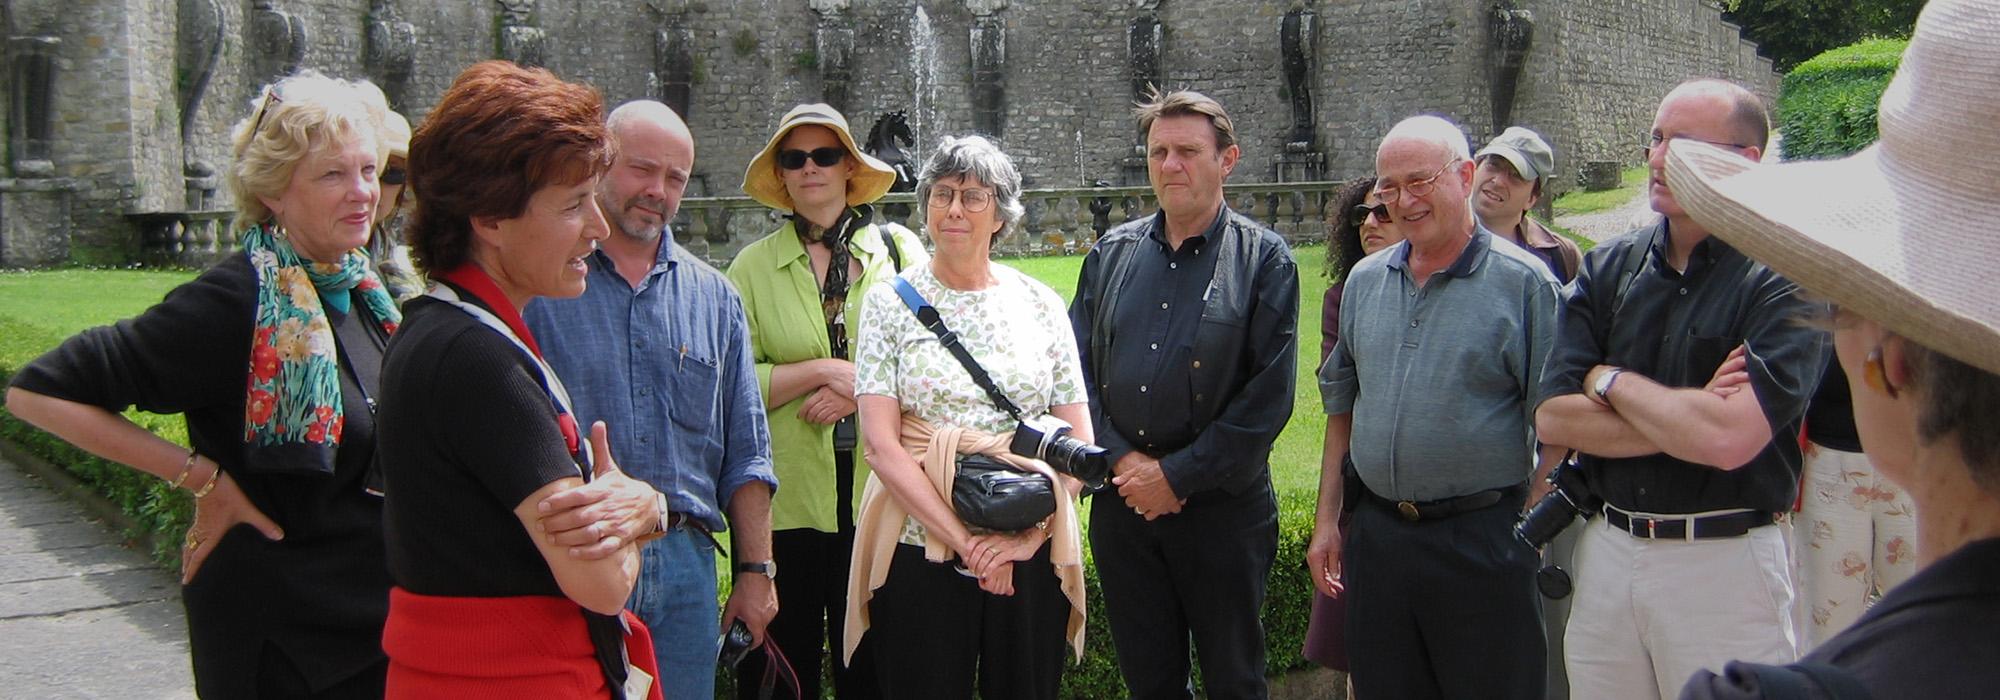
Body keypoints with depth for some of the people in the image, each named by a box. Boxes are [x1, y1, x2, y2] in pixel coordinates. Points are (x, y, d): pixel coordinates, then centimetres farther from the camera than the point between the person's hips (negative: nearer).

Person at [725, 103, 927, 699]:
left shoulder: (900, 249, 7)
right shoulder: (754, 266, 6)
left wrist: (860, 389, -11)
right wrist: (821, 370, -12)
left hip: (880, 488, 0)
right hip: (787, 496, 0)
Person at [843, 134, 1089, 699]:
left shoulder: (1040, 304, 7)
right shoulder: (890, 302, 1)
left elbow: (1079, 441, 4)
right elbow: (880, 443, -7)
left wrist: (1029, 534, -10)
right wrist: (964, 539, -15)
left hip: (1031, 552, 2)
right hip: (919, 552, -2)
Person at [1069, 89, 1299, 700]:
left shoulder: (1264, 259, -5)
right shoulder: (1111, 254, 8)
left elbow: (1269, 395, -11)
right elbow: (1077, 367, 6)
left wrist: (1176, 474, -13)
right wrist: (1122, 459, -8)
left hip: (1223, 506, -3)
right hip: (1122, 500, 3)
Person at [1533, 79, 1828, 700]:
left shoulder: (1783, 282, -11)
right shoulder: (1607, 269, 5)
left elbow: (1729, 441, -24)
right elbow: (1553, 418, -4)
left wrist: (1610, 381, -9)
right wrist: (1690, 418, -14)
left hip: (1725, 564, -4)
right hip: (1606, 551, 5)